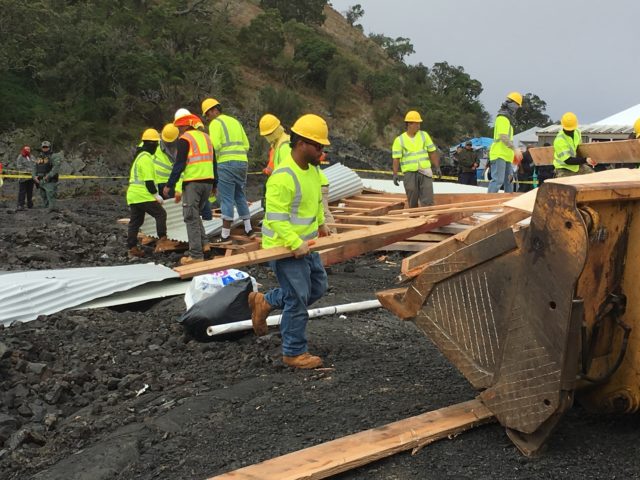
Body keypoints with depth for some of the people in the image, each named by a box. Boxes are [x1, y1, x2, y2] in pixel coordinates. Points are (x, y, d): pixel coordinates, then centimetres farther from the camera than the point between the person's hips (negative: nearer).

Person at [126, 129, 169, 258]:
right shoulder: (146, 158, -12)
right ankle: (162, 240, -9)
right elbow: (148, 181, -17)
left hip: (132, 195, 10)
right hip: (143, 196, -10)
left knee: (135, 221, 9)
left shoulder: (139, 155, 22)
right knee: (161, 214, -4)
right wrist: (156, 195, -12)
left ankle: (132, 248, 10)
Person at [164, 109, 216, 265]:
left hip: (192, 183, -7)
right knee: (195, 214, 22)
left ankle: (196, 254, -6)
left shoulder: (185, 139, -5)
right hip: (208, 182, 7)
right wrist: (214, 185, 25)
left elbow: (179, 164, -11)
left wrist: (169, 185, -6)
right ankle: (203, 243, 13)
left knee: (191, 217, -3)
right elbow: (213, 162, 20)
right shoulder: (206, 137, 17)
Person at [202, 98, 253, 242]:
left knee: (227, 199, -5)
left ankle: (225, 236, -3)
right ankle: (249, 229, 21)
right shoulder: (235, 121, 20)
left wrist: (213, 160, 1)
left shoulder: (216, 123, -3)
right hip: (242, 162, 7)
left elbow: (215, 145, -15)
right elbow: (246, 144, 17)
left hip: (226, 164, -7)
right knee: (240, 196, 18)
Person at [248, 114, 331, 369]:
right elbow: (275, 218, -28)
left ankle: (264, 302, 32)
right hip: (285, 248, -9)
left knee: (318, 286, 20)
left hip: (305, 244, 10)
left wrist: (321, 223, 26)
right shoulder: (283, 177, -25)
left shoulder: (312, 168, 5)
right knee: (298, 300, -1)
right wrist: (296, 244, -30)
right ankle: (294, 353, 15)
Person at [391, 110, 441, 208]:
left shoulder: (424, 135, 6)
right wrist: (395, 174, -11)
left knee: (428, 201, -7)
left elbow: (432, 152, 10)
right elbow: (396, 159, -3)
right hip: (410, 173, -1)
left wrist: (437, 167, 6)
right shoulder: (399, 140, -1)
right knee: (412, 202, 4)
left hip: (425, 172, 1)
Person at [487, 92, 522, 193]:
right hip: (499, 155, -11)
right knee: (498, 180, -18)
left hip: (506, 155, 11)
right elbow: (503, 136, -20)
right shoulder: (502, 118, -10)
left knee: (509, 181, 12)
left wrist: (513, 152, 22)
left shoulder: (507, 118, 23)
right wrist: (515, 149, -20)